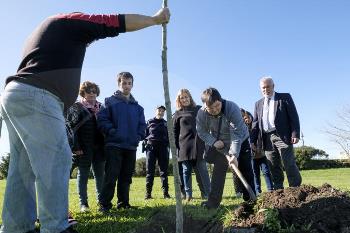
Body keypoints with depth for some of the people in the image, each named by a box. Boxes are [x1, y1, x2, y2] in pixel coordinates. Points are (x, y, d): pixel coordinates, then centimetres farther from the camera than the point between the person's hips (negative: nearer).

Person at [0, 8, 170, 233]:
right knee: (56, 160, -11)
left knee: (23, 167, 8)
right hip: (36, 96, -10)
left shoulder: (50, 29, 33)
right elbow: (114, 23, 3)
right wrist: (155, 19, 11)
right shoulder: (70, 20, 8)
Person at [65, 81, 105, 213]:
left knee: (100, 174, 8)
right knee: (83, 174, 5)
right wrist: (76, 147, -14)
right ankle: (83, 203, 13)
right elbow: (71, 127, -6)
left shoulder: (101, 108, 13)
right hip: (83, 148, -3)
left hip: (99, 147, 4)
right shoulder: (75, 107, 2)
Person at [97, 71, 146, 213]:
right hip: (114, 145, -5)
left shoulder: (137, 106, 16)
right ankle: (104, 204, 1)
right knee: (111, 176, -7)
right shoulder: (109, 102, 3)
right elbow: (102, 120, -6)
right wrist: (113, 132, -15)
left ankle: (123, 202, 22)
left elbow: (142, 124, 17)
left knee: (126, 177, 11)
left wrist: (138, 137, 1)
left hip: (131, 147, 5)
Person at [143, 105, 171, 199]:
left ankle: (165, 192, 1)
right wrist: (146, 143, -5)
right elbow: (145, 134, 9)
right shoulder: (149, 122, 14)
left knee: (164, 170, 0)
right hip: (151, 146, -1)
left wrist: (168, 144, -2)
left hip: (163, 147, 1)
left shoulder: (166, 123, 17)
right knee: (150, 170, -3)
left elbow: (169, 136, 15)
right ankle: (148, 193, -1)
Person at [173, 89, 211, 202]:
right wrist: (175, 146, 1)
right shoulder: (177, 114, 8)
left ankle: (207, 194, 4)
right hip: (184, 146, 1)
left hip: (199, 145, 0)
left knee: (202, 169, 0)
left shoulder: (199, 109, 9)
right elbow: (174, 132, 9)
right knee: (186, 171, 6)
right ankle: (188, 195, 15)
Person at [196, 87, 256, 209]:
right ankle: (214, 201, 1)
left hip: (240, 142, -2)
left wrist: (234, 155, -41)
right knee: (218, 170, -4)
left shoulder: (232, 108, -34)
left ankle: (250, 200, 16)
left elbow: (237, 134, -35)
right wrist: (213, 142, -24)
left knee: (246, 171, 2)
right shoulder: (201, 113, -23)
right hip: (220, 144, 2)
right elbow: (202, 132, -8)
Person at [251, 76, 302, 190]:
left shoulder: (285, 97, 7)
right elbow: (255, 123, 15)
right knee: (274, 168, 6)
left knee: (290, 165, -5)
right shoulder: (258, 104, 18)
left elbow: (294, 117, 0)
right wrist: (253, 140, 6)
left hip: (282, 136, -4)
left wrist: (295, 134, -11)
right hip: (267, 138, 4)